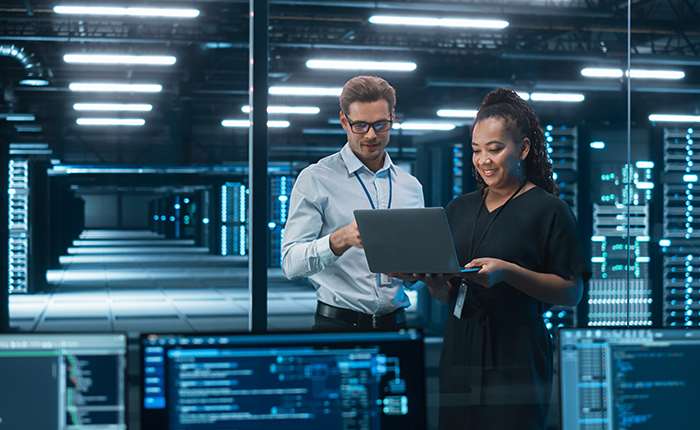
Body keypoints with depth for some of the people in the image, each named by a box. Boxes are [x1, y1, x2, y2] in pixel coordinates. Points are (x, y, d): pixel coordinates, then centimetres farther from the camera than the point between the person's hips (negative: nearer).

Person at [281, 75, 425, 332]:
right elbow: (291, 263, -11)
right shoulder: (316, 180, -2)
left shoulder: (411, 187, 13)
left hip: (395, 322, 4)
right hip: (337, 324, -4)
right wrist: (341, 239, -28)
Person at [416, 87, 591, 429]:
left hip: (516, 355, -5)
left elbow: (572, 292, -9)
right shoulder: (459, 209, 14)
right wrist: (431, 279, -8)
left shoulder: (549, 210, -3)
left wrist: (506, 272, -19)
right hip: (459, 347, 5)